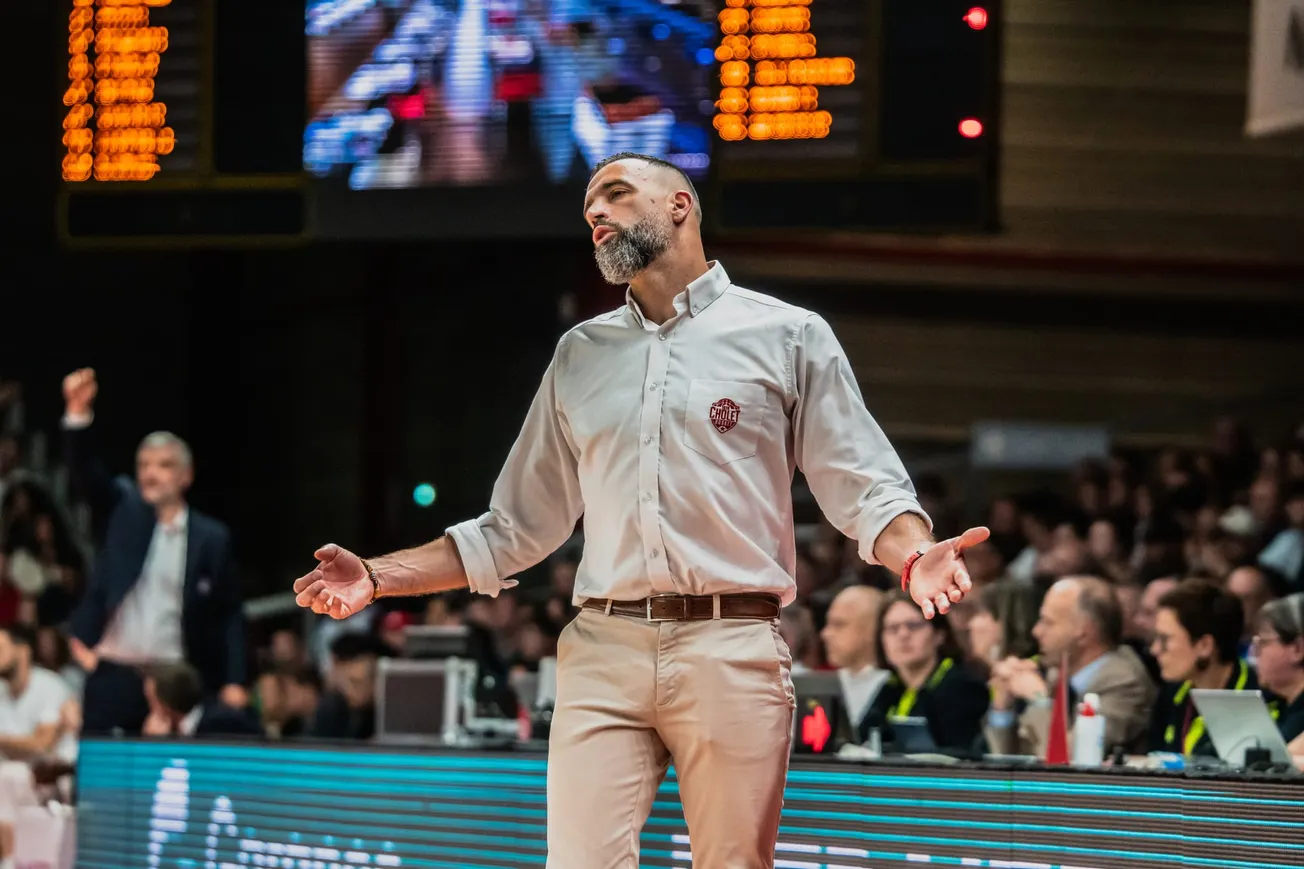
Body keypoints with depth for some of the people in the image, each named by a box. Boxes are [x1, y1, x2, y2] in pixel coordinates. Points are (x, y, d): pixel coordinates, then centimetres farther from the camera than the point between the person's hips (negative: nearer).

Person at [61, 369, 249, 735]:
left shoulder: (212, 538, 4)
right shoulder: (126, 508, 7)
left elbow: (229, 613, 6)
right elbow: (85, 476, -8)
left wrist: (233, 682, -2)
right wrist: (78, 414, -25)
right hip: (113, 674, 1)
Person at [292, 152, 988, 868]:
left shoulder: (788, 336, 10)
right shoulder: (581, 356, 22)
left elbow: (863, 487, 4)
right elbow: (517, 527, 23)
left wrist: (913, 556, -18)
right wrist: (378, 579, 14)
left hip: (731, 651, -3)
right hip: (603, 650, 3)